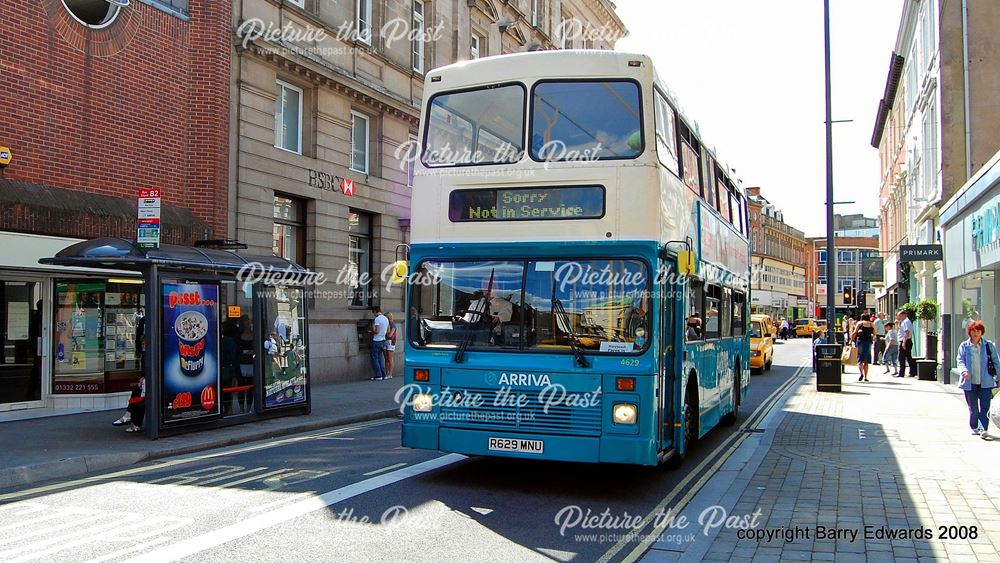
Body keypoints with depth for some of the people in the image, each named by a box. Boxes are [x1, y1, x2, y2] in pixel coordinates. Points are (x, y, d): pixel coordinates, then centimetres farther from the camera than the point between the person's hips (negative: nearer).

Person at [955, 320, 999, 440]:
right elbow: (960, 361, -2)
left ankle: (984, 429, -8)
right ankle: (974, 428, 25)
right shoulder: (964, 346, 3)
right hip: (970, 382, 0)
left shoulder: (989, 345, 4)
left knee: (985, 406, -7)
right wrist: (964, 371, -22)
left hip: (985, 382, 0)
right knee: (973, 407, 8)